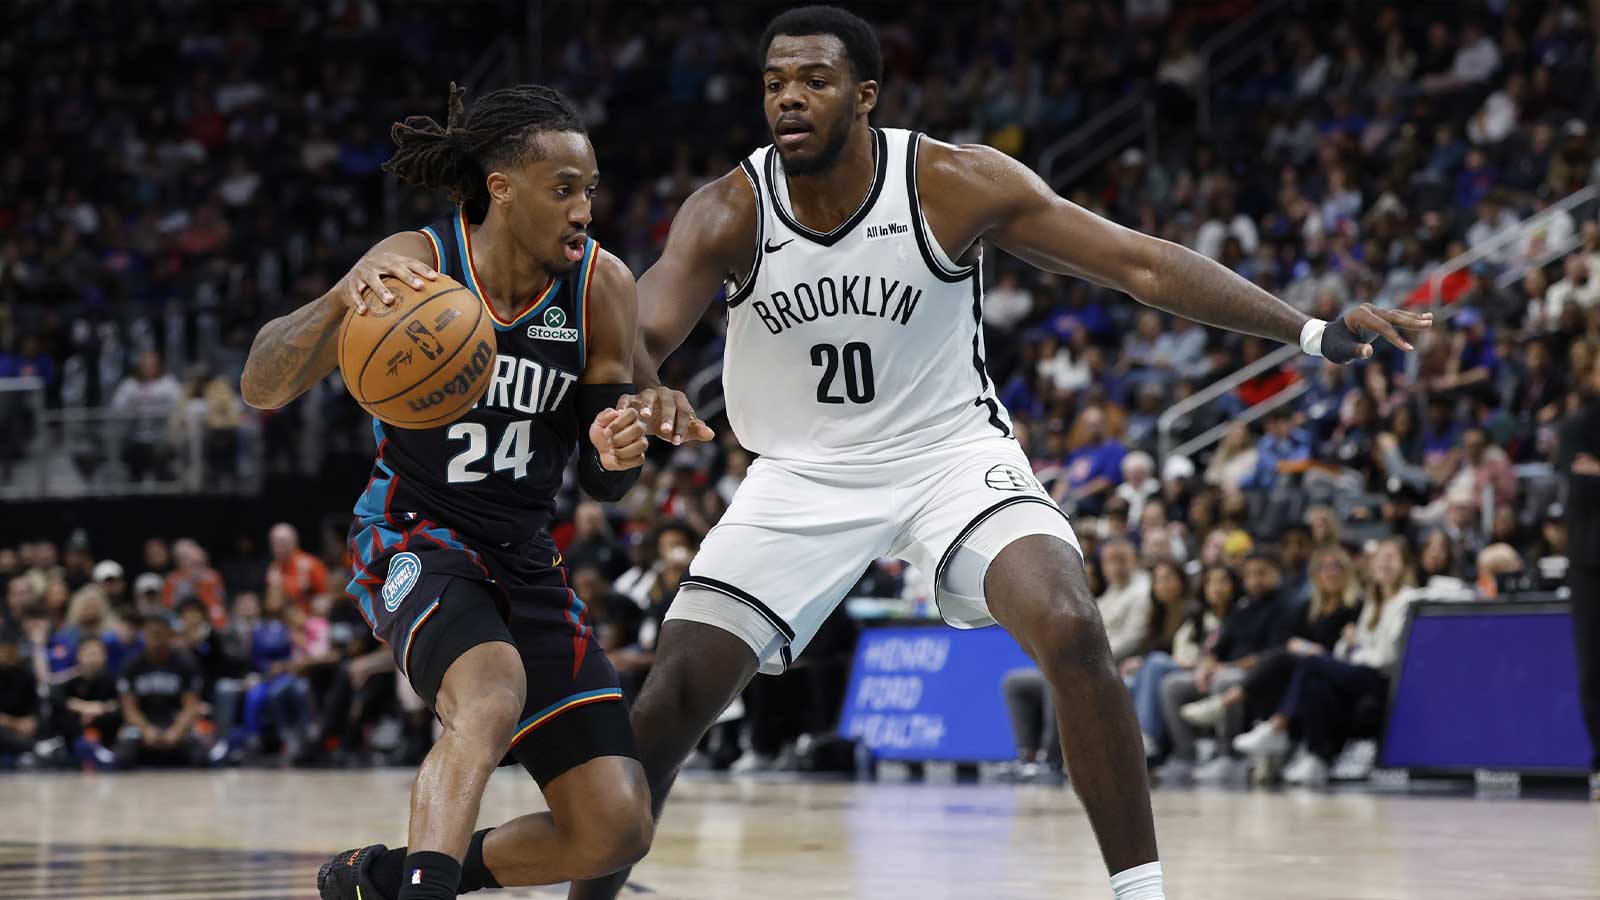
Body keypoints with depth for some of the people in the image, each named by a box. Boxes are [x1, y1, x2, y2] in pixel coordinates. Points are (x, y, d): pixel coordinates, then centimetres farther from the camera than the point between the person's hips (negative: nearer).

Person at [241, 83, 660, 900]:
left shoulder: (602, 287, -6)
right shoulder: (416, 265, -15)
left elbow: (603, 484, 2)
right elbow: (260, 389, -22)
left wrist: (617, 452, -23)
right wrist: (340, 301, -40)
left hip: (525, 558, 5)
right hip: (415, 543, -5)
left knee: (617, 831, -2)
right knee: (492, 698, -39)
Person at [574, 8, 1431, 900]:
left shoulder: (956, 183, -18)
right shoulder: (729, 213, -14)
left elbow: (1138, 260, -18)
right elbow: (639, 333, -27)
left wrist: (1312, 330, -26)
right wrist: (642, 393, -54)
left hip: (949, 450, -2)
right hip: (805, 475, 2)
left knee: (1073, 631, -28)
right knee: (668, 709, -6)